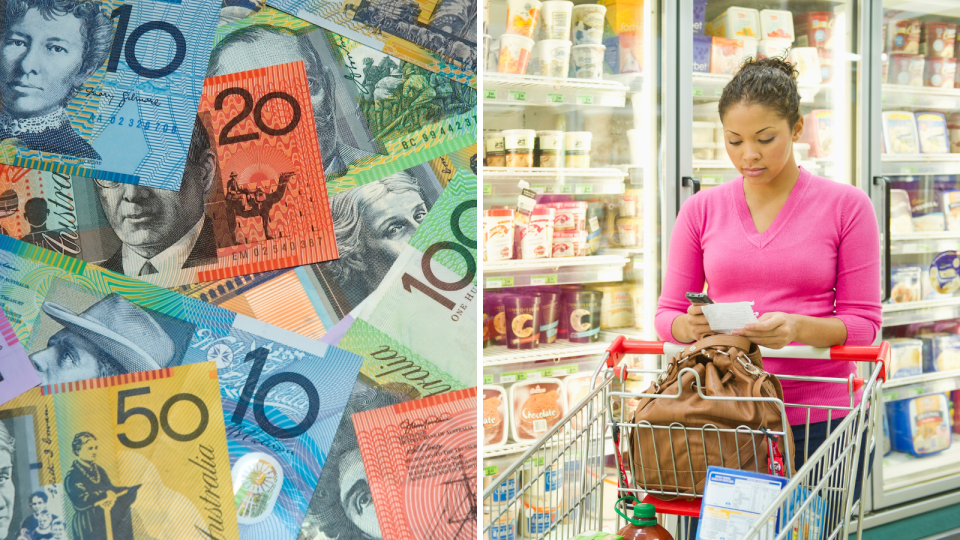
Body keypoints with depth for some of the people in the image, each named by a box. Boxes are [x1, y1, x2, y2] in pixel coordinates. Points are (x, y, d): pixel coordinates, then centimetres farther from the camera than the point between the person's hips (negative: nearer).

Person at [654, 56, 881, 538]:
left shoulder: (846, 206, 2)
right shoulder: (702, 210, 8)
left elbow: (863, 322, 0)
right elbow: (667, 314, 9)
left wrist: (800, 328, -20)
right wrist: (689, 325, -14)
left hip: (817, 416, -1)